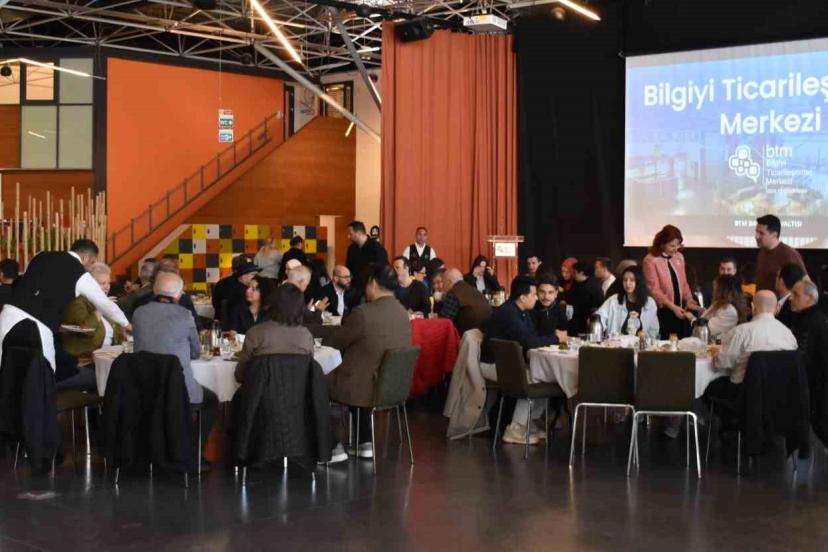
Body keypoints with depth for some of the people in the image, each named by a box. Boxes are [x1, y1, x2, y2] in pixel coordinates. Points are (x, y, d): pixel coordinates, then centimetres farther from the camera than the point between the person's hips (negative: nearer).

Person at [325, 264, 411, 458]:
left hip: (368, 387, -7)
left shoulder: (364, 313, -20)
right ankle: (364, 442, 27)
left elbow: (333, 342, -6)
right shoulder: (402, 312, 3)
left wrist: (322, 343, 15)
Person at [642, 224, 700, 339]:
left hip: (680, 311, 5)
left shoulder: (679, 257, 10)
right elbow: (654, 289, -11)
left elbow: (683, 282, 16)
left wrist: (688, 299, -3)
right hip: (663, 312, -5)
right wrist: (672, 307, -19)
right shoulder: (651, 260, -9)